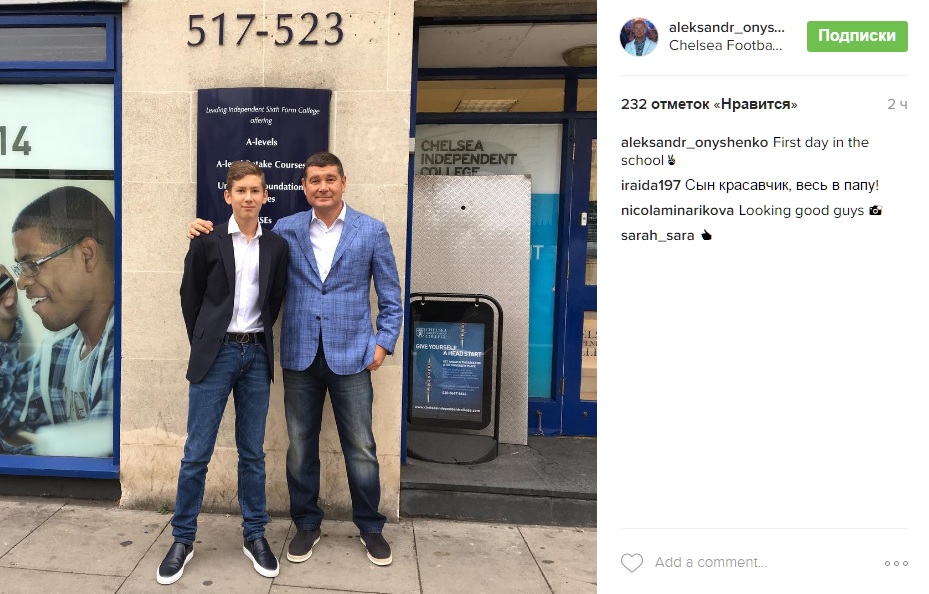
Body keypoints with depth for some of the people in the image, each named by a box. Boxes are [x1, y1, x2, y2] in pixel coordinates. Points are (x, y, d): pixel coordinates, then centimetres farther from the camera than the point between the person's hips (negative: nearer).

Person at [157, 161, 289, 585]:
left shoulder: (277, 246, 3)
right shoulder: (207, 241, -3)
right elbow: (190, 297, 6)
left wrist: (257, 339, 10)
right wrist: (204, 345, 8)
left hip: (256, 354, 2)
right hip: (215, 354, -2)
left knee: (253, 453, 10)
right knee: (196, 453, 3)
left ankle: (254, 535, 22)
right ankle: (183, 539, 18)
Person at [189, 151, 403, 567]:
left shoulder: (372, 231, 0)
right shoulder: (286, 229, 5)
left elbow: (390, 295, 4)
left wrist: (384, 342, -4)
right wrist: (209, 233, 1)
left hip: (350, 356, -2)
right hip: (300, 356, 2)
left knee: (361, 448, 6)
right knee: (301, 447, 11)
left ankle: (370, 528, 25)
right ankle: (306, 524, 30)